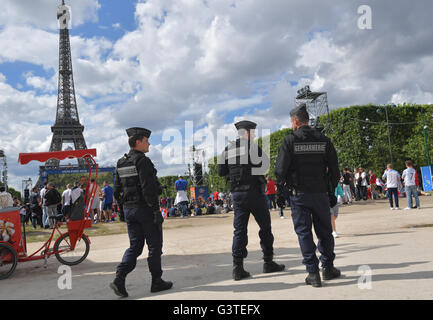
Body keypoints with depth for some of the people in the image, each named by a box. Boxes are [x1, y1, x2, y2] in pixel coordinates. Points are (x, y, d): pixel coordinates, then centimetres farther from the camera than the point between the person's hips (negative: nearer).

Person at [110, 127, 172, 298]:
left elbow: (117, 191, 14)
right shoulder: (142, 161, -14)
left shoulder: (121, 163, 12)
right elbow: (148, 189, -21)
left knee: (135, 246, 13)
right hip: (145, 208, -7)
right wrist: (156, 210, -18)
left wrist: (125, 208, 20)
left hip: (129, 209, 8)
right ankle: (157, 282, 16)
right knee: (154, 246, 6)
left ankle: (119, 278, 0)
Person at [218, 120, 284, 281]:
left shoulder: (228, 149, 10)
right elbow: (265, 166, -11)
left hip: (237, 193, 5)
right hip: (254, 191, -5)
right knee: (265, 227, 9)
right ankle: (268, 262, 16)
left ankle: (238, 267, 2)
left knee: (239, 229, 6)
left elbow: (221, 171, 11)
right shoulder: (252, 146, -8)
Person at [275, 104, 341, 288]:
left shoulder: (290, 141, -6)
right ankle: (328, 268, 24)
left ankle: (313, 273, 4)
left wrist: (280, 188, 5)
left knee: (304, 233, 4)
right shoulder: (324, 140, 4)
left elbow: (280, 169, -11)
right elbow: (334, 169, 5)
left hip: (299, 195, -3)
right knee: (324, 232, 14)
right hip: (321, 193, 3)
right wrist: (331, 192, 13)